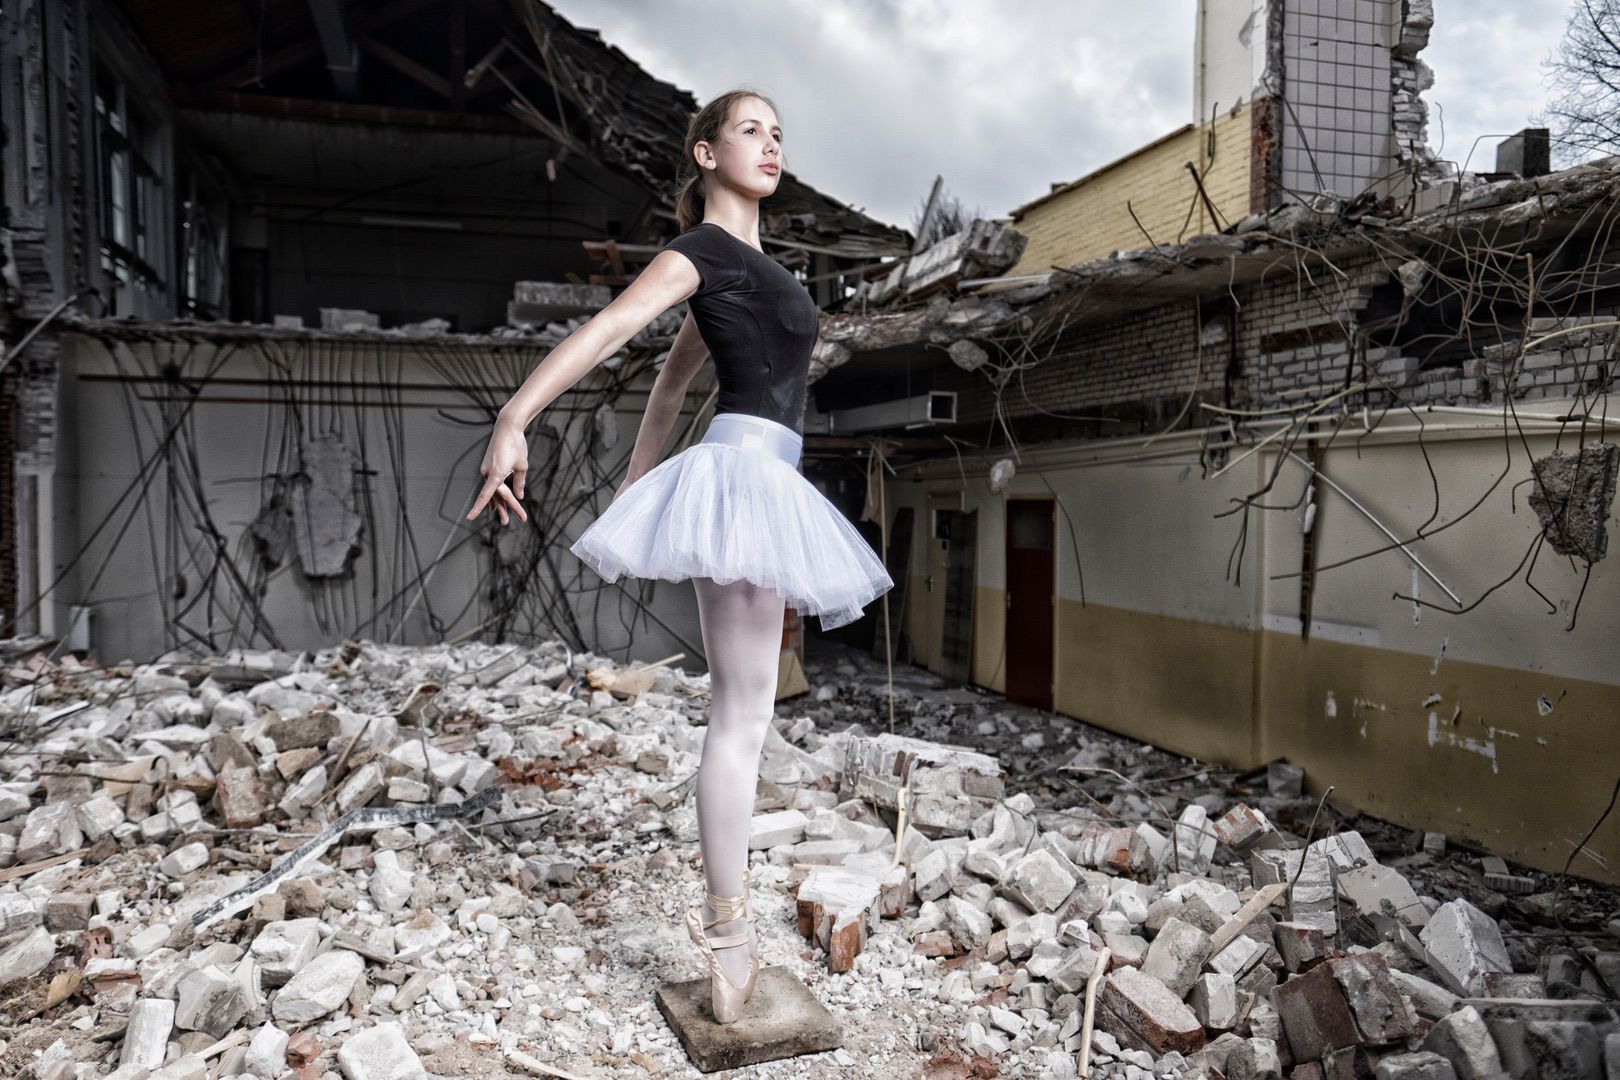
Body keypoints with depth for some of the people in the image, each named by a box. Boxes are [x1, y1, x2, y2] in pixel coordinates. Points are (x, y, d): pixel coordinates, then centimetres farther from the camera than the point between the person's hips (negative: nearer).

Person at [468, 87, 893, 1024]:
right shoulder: (701, 250, -3)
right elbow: (603, 330, -18)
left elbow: (672, 380, 27)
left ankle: (727, 919, 20)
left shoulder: (750, 263, 23)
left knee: (745, 712, 11)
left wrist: (638, 484, 26)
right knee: (743, 714, -8)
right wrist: (512, 423, -30)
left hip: (765, 484, 9)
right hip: (741, 470, -9)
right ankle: (727, 924, 1)